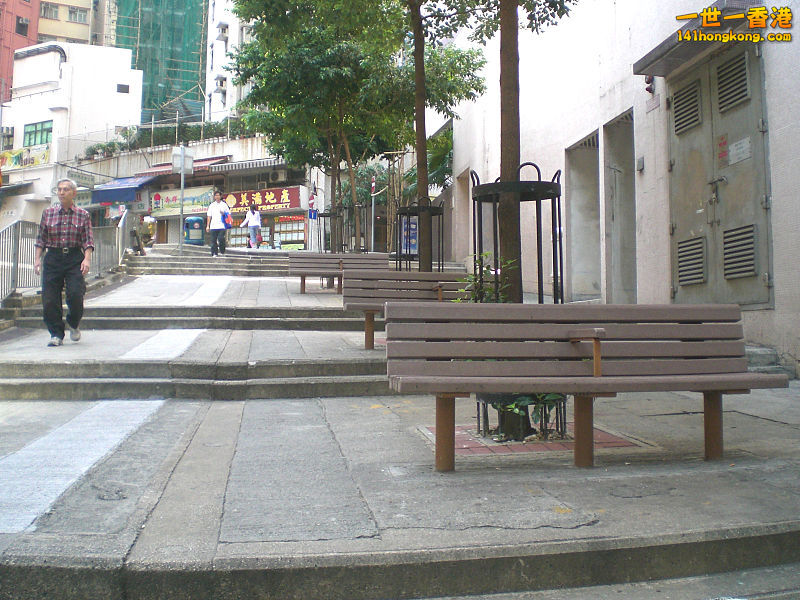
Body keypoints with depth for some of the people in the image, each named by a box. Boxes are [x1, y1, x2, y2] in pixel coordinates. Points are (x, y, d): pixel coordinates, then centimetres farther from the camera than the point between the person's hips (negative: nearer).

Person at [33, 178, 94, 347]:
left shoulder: (83, 215, 5)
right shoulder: (48, 213, 11)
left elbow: (88, 240, 1)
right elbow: (41, 239, 13)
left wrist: (87, 259, -13)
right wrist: (37, 258, 3)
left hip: (74, 259, -2)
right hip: (52, 258, 2)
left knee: (75, 294, -15)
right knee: (49, 299, -2)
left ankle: (73, 324, 14)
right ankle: (56, 334, 10)